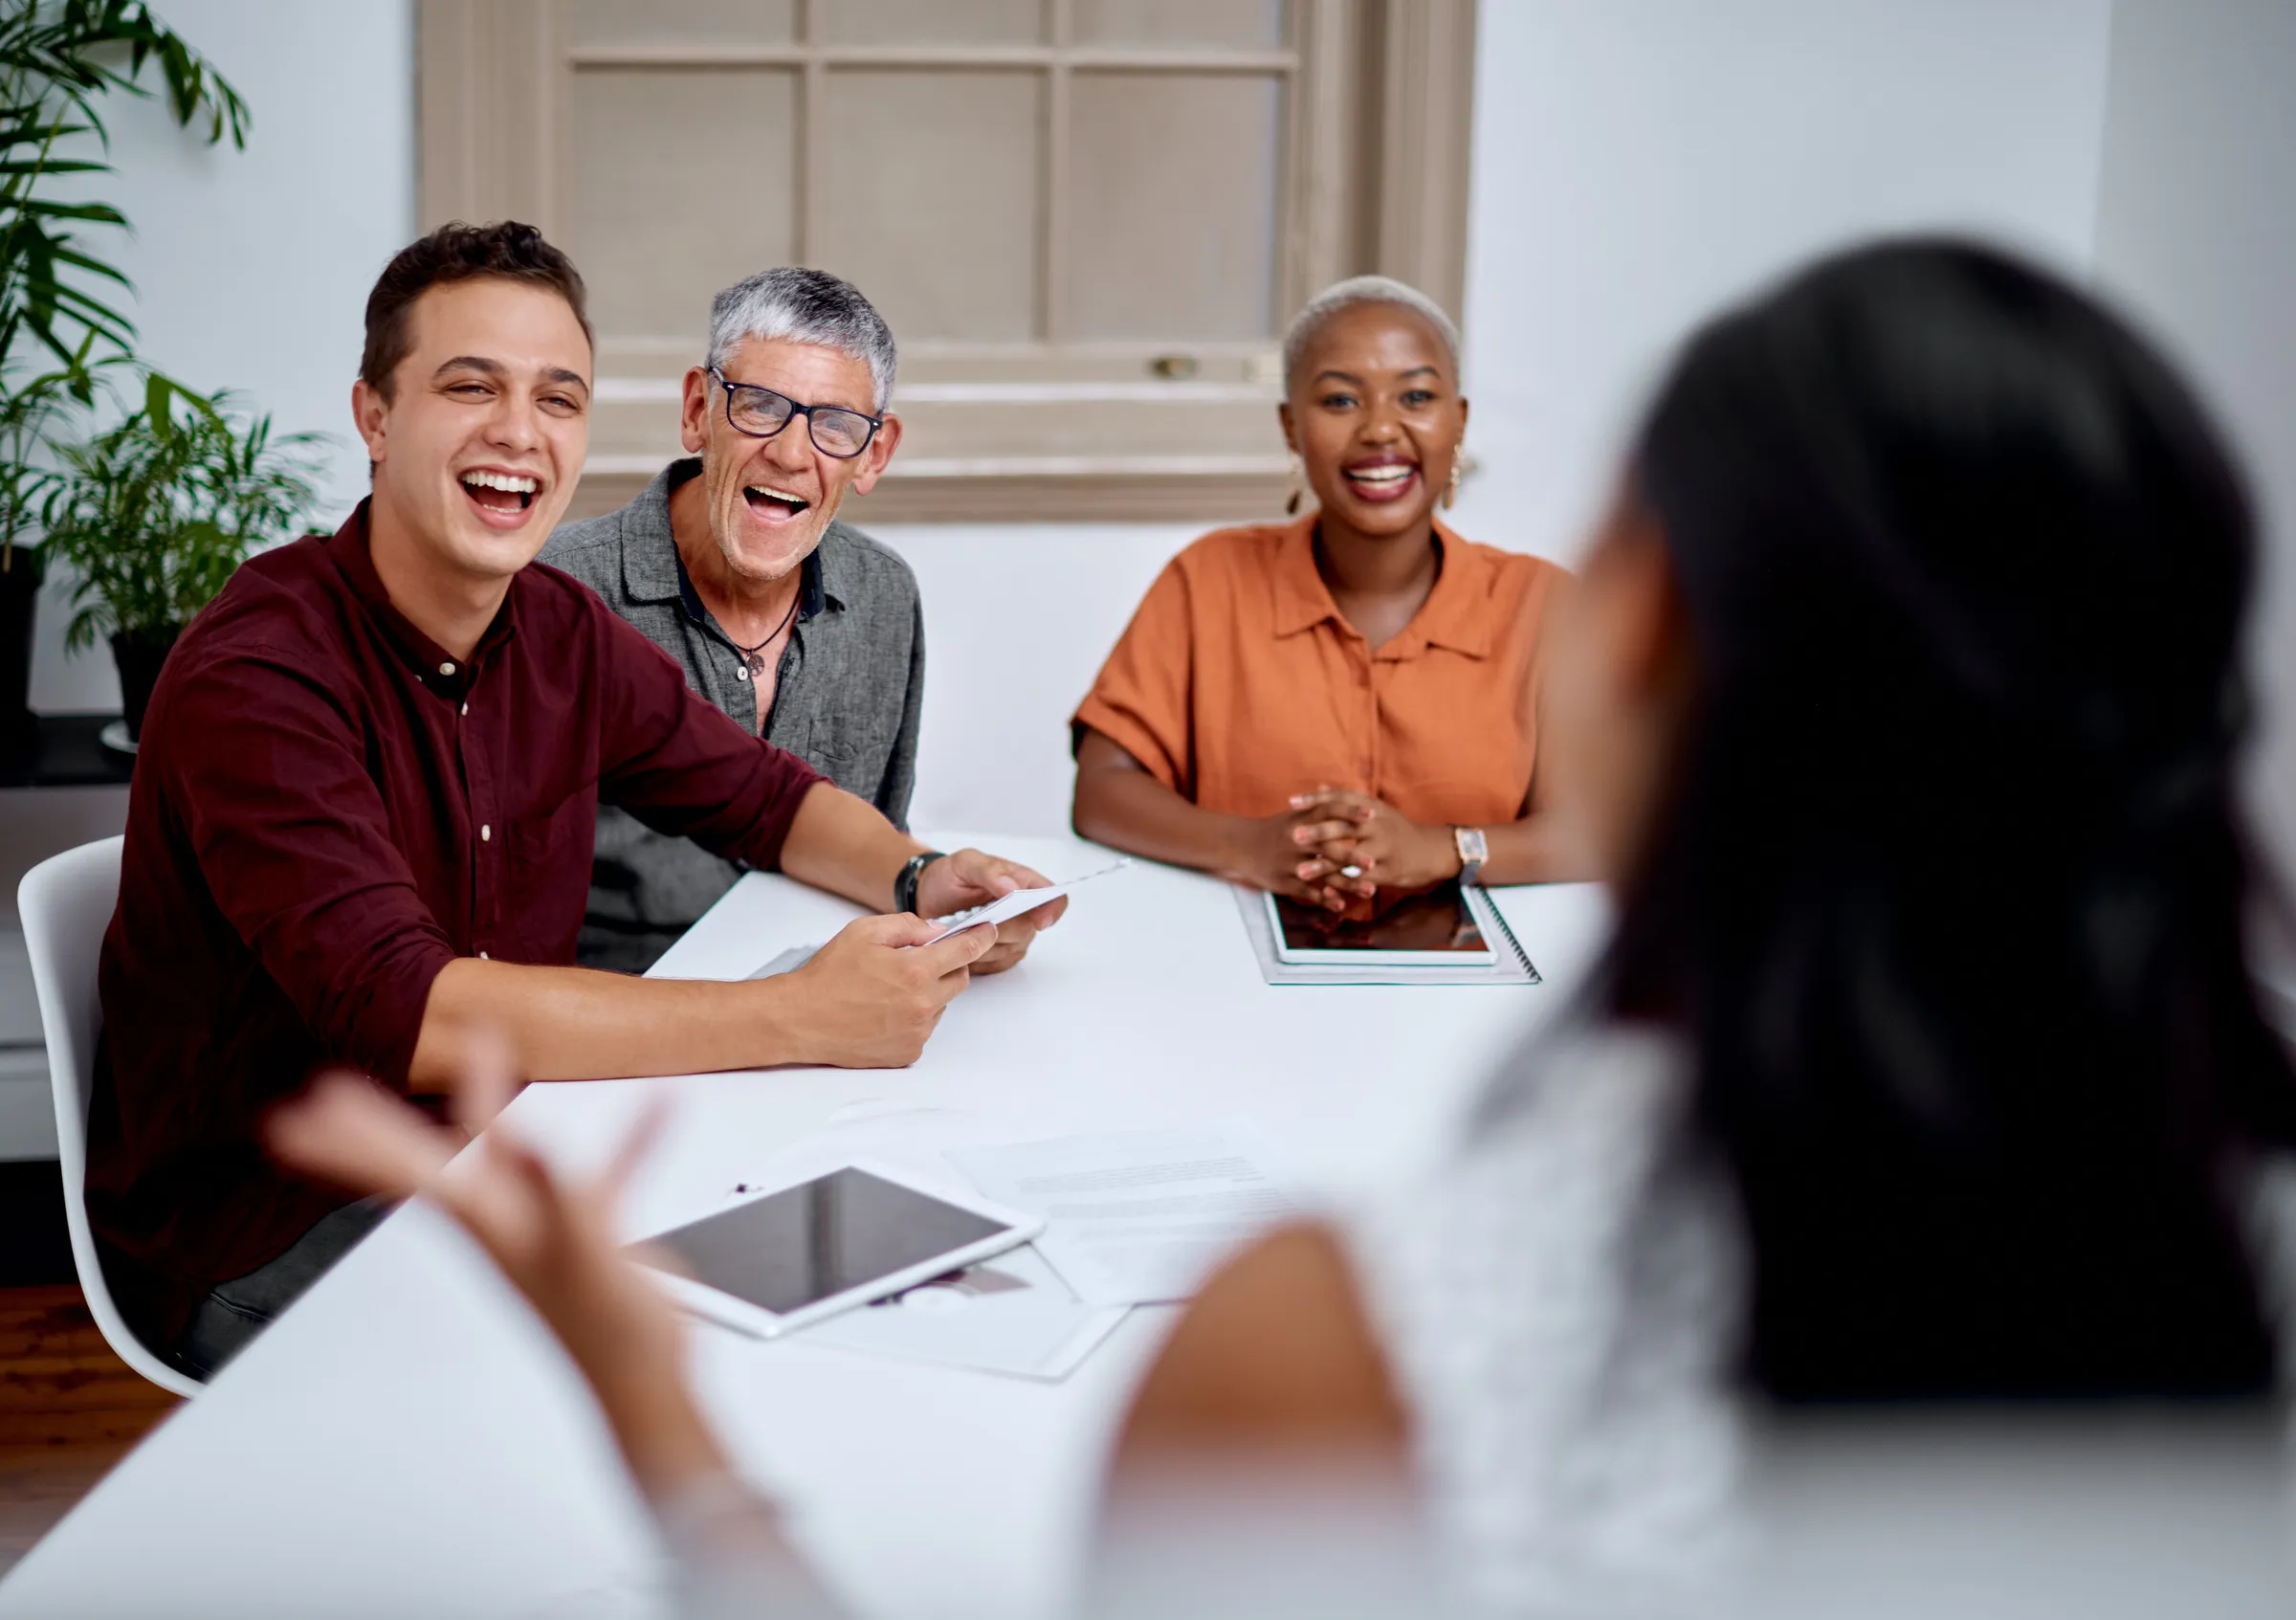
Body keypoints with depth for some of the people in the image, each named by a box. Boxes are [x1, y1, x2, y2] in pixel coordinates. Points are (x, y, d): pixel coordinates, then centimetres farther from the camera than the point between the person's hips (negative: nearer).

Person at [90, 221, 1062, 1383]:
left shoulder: (562, 635, 0)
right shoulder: (257, 676, -22)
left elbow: (766, 798, 14)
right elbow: (405, 1013, -33)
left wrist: (922, 881, -9)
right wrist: (799, 1016, -34)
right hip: (255, 1242, -7)